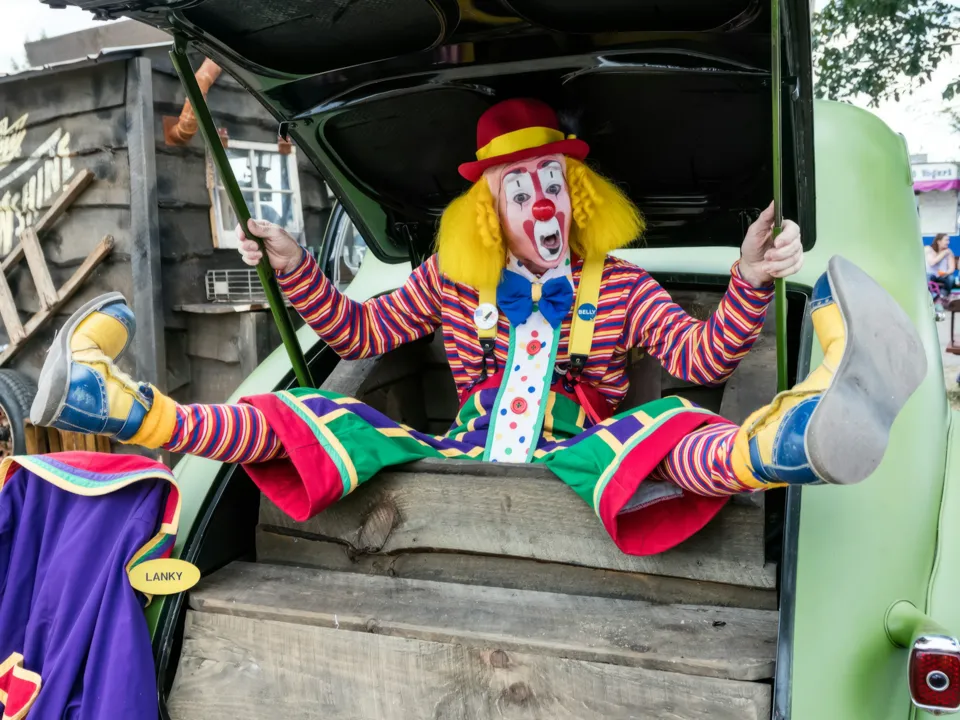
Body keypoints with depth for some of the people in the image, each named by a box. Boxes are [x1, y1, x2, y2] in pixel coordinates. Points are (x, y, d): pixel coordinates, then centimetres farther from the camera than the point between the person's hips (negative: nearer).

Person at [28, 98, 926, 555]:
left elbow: (703, 356, 0)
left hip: (577, 461, -2)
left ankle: (782, 441, -66)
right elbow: (356, 333, 14)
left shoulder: (617, 284, 7)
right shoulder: (452, 279, 11)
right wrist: (294, 266, 1)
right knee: (322, 415, -13)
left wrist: (749, 282, -18)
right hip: (462, 455, 3)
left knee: (657, 428, -34)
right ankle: (127, 408, -23)